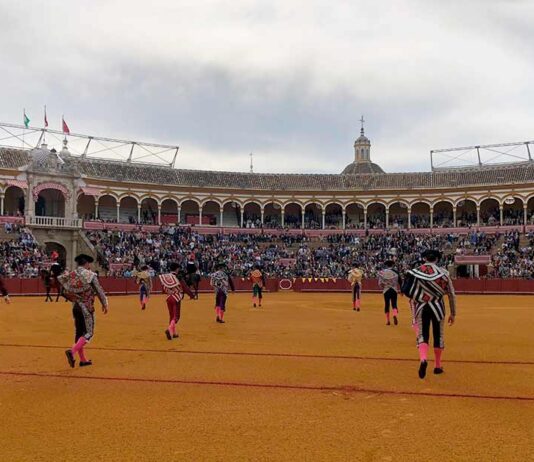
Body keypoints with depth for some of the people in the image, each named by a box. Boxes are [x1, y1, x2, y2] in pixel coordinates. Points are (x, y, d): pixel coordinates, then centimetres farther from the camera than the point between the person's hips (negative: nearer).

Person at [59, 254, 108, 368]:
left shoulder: (70, 275, 4)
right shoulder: (91, 275, -11)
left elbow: (65, 292, 5)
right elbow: (99, 291, -6)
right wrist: (104, 304, 7)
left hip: (75, 307, 6)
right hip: (87, 307, -6)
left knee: (79, 332, 13)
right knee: (89, 333, -1)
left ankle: (83, 359, 20)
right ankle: (72, 351, -20)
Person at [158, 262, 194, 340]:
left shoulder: (164, 277, 3)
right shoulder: (178, 277, -12)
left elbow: (163, 288, 11)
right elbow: (185, 287, -10)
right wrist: (191, 295, 2)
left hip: (169, 298, 6)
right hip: (177, 298, -5)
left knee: (171, 316, 17)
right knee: (176, 316, -1)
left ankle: (174, 333, 24)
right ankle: (169, 329, -23)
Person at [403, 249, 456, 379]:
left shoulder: (416, 272, 0)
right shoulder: (443, 273, 1)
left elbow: (406, 290, -7)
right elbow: (452, 295, 4)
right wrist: (453, 313, 12)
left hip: (421, 308, 0)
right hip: (438, 307, 0)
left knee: (422, 335, 6)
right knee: (438, 336, 14)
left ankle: (423, 359, -21)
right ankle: (438, 366, 25)